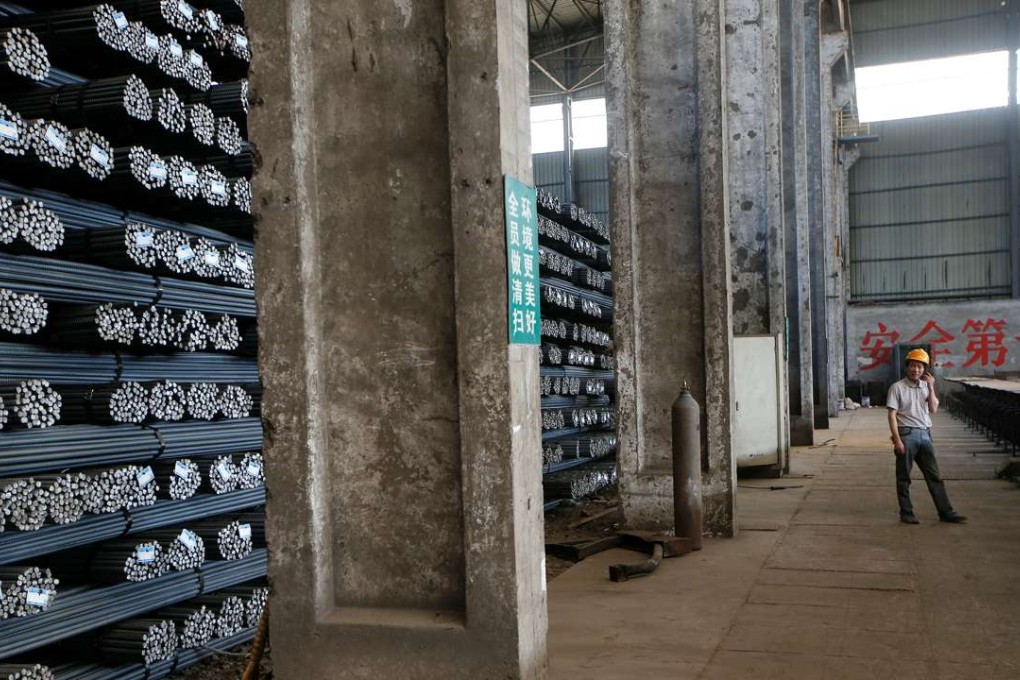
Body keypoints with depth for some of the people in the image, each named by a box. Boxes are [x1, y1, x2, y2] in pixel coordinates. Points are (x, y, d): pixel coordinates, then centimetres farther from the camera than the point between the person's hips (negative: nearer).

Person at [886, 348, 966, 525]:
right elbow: (892, 415, -8)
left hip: (924, 434, 5)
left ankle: (946, 512, 9)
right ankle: (906, 513, 10)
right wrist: (897, 440, -15)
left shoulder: (926, 386, 13)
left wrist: (931, 388, -6)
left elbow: (933, 410, 3)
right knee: (904, 477, 2)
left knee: (934, 476, 5)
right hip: (907, 434, -5)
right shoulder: (897, 387, -3)